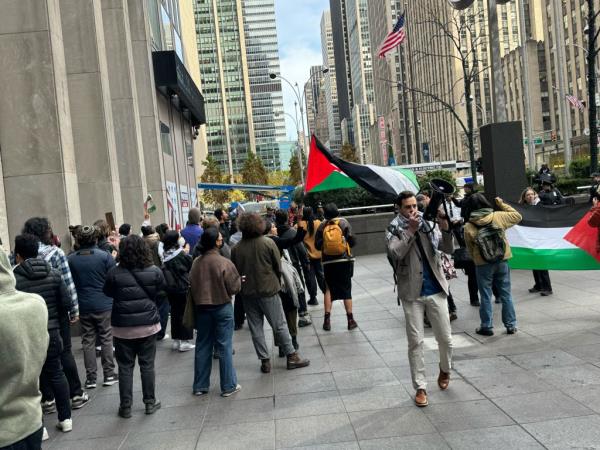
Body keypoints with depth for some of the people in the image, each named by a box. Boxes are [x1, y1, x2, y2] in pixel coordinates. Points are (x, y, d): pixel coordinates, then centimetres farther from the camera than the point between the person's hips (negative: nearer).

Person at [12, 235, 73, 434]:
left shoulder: (14, 278, -16)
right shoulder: (53, 274, -3)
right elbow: (66, 303, -2)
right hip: (52, 332, 4)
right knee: (56, 374, 15)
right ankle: (65, 418, 22)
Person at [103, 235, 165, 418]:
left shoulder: (115, 273, -13)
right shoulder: (154, 271, -8)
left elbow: (108, 292, 2)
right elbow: (161, 288, 8)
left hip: (123, 327, -1)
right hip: (148, 325, 1)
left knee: (125, 367, 10)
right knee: (147, 365, 12)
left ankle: (125, 406, 18)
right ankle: (150, 402, 22)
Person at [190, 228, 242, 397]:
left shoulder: (196, 262, -4)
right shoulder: (224, 263, -17)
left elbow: (192, 287, 3)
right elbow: (234, 288, -12)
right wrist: (239, 279, 7)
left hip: (202, 308, 4)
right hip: (222, 308, -4)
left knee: (202, 346, 13)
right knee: (224, 347, 5)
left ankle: (200, 386, 22)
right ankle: (228, 386, 12)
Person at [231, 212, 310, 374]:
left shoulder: (236, 248, -5)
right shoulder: (268, 243, -10)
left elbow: (235, 271, 2)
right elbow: (278, 267, -4)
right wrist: (276, 284, 12)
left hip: (247, 293, 2)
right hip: (268, 290, -2)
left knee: (256, 328, 10)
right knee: (280, 325, 7)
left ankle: (265, 361, 14)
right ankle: (292, 357, 12)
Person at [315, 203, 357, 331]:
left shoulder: (322, 226, -4)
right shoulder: (343, 222, -6)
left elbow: (317, 245, -3)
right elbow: (352, 241, -10)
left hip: (328, 262, 1)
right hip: (344, 261, -1)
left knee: (329, 289, 12)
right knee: (346, 290, 9)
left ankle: (327, 319, 8)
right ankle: (350, 320, 12)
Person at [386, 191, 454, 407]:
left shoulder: (428, 225, 5)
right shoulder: (394, 229, -2)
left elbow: (448, 249, -3)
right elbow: (395, 253, -20)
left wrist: (445, 228, -19)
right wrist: (411, 230, -24)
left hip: (435, 290, 2)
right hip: (411, 293, -2)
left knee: (445, 338, 10)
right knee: (415, 342, 2)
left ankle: (445, 370, 38)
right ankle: (420, 388, 12)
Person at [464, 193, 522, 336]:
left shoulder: (468, 227, -9)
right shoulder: (498, 216, -6)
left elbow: (470, 249, -1)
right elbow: (517, 216, 9)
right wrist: (502, 204, 14)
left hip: (483, 265, -2)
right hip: (502, 261, 2)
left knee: (486, 296, 8)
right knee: (506, 294, 12)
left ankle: (487, 326, 13)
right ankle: (511, 325, 19)